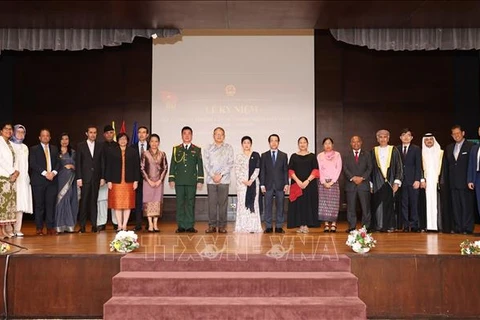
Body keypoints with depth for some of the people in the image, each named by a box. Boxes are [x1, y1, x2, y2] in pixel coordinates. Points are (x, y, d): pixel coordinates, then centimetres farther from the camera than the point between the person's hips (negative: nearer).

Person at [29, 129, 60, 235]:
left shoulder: (54, 149, 17)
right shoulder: (34, 149, 6)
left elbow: (58, 163, 11)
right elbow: (33, 164, -4)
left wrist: (53, 172, -8)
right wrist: (45, 173, -13)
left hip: (52, 180, 3)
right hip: (39, 180, -3)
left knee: (51, 204, 0)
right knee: (39, 205, -1)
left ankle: (50, 227, 3)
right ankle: (39, 228, 4)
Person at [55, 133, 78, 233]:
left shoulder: (73, 152, 13)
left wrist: (72, 166, -5)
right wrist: (65, 166, -8)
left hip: (71, 179, 3)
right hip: (60, 179, -2)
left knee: (70, 201, 0)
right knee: (61, 200, -4)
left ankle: (69, 225, 3)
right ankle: (60, 225, 0)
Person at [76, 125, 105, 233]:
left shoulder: (100, 146, 10)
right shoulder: (81, 146, 5)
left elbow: (102, 163, 8)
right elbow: (78, 163, 1)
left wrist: (102, 177, 2)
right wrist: (79, 178, -6)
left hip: (96, 178, 2)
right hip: (85, 178, -2)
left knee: (94, 201, 5)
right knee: (84, 202, -2)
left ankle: (94, 225, 8)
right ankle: (82, 226, 2)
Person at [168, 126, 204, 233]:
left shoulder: (197, 150, 10)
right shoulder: (176, 149, 12)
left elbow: (200, 166, 7)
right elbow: (172, 165, 10)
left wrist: (200, 180, 0)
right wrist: (171, 179, 2)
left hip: (192, 181, -1)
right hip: (179, 181, 1)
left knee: (190, 203, 0)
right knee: (180, 203, 1)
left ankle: (190, 226, 5)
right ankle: (181, 226, 6)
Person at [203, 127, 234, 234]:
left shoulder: (228, 148, 8)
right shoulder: (208, 148, 10)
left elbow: (230, 164, 0)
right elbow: (206, 163, 3)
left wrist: (220, 175, -9)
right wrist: (213, 175, -9)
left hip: (224, 180, -1)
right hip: (211, 180, 1)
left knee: (223, 203, 0)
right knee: (212, 203, 1)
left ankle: (222, 226, 5)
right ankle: (212, 225, 6)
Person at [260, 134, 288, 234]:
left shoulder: (284, 155, 8)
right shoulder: (264, 155, 8)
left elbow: (286, 171, 6)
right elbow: (262, 171, 5)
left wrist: (286, 184, -2)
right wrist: (262, 184, -3)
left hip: (280, 185, 0)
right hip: (268, 185, 0)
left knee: (280, 206, 3)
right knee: (268, 206, 1)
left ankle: (279, 226, 9)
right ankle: (268, 227, 7)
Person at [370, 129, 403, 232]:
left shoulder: (394, 150, 4)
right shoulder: (374, 151, 8)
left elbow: (399, 167, 2)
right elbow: (370, 168, 9)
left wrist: (396, 182, -7)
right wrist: (370, 184, 3)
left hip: (389, 182, -1)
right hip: (377, 183, 1)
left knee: (389, 204, 1)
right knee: (378, 204, -1)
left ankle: (390, 226, 10)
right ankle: (379, 226, 6)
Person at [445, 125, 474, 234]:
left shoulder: (470, 146, -3)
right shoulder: (449, 148, 15)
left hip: (465, 181, -5)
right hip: (453, 182, 5)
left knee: (467, 205, 0)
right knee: (455, 206, 8)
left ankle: (467, 228, 5)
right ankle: (457, 227, 14)